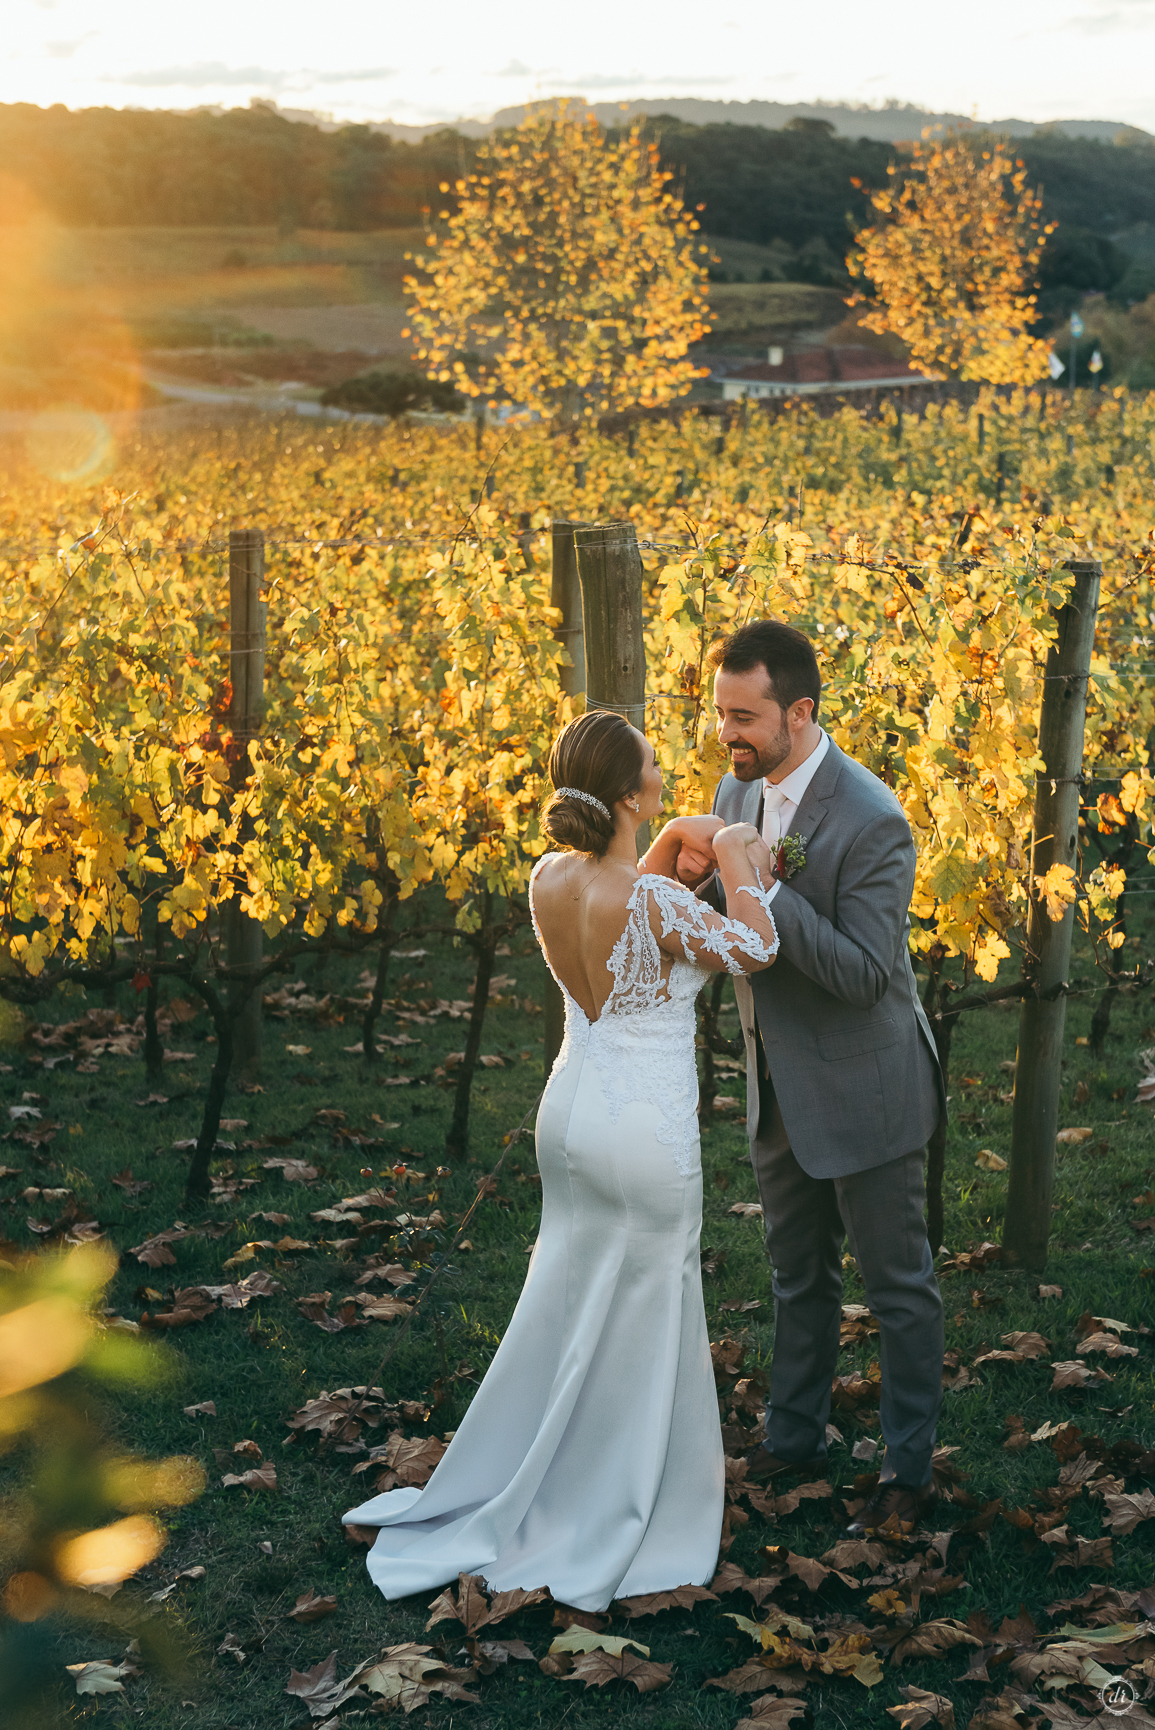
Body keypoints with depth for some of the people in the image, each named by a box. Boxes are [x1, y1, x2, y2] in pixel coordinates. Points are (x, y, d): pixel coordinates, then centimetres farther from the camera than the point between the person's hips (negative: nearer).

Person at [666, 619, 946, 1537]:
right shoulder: (738, 790, -1)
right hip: (781, 1083, 8)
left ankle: (910, 1471, 22)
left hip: (863, 1089, -7)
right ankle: (794, 1437, 38)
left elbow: (862, 973, -27)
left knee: (899, 1286, 8)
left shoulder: (872, 822, -25)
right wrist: (700, 879, -16)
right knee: (799, 1274, 22)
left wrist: (764, 887, -33)